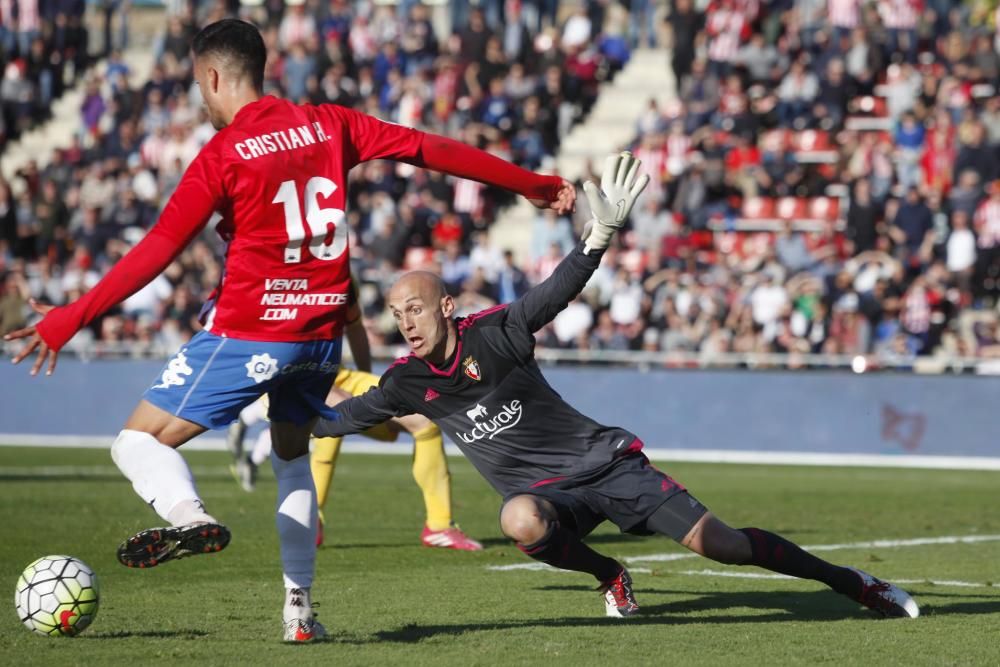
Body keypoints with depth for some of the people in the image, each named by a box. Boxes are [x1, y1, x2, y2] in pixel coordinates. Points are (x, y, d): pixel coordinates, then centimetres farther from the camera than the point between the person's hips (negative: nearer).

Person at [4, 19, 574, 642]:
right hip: (322, 331, 6)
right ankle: (299, 606, 20)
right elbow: (431, 148, 9)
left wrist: (70, 319, -13)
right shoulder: (329, 125, 6)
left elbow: (158, 250, -14)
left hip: (248, 332, -6)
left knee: (140, 441, -1)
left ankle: (187, 513, -34)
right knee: (293, 455, 28)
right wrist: (536, 184, 20)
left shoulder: (225, 153, -9)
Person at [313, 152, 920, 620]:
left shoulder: (495, 333, -14)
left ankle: (851, 581, 6)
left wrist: (602, 232, -37)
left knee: (717, 543, -11)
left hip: (606, 461, -3)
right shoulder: (407, 384, -2)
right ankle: (610, 576, -5)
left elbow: (560, 290, -24)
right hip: (548, 492, 3)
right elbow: (343, 417, 9)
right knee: (520, 520, -36)